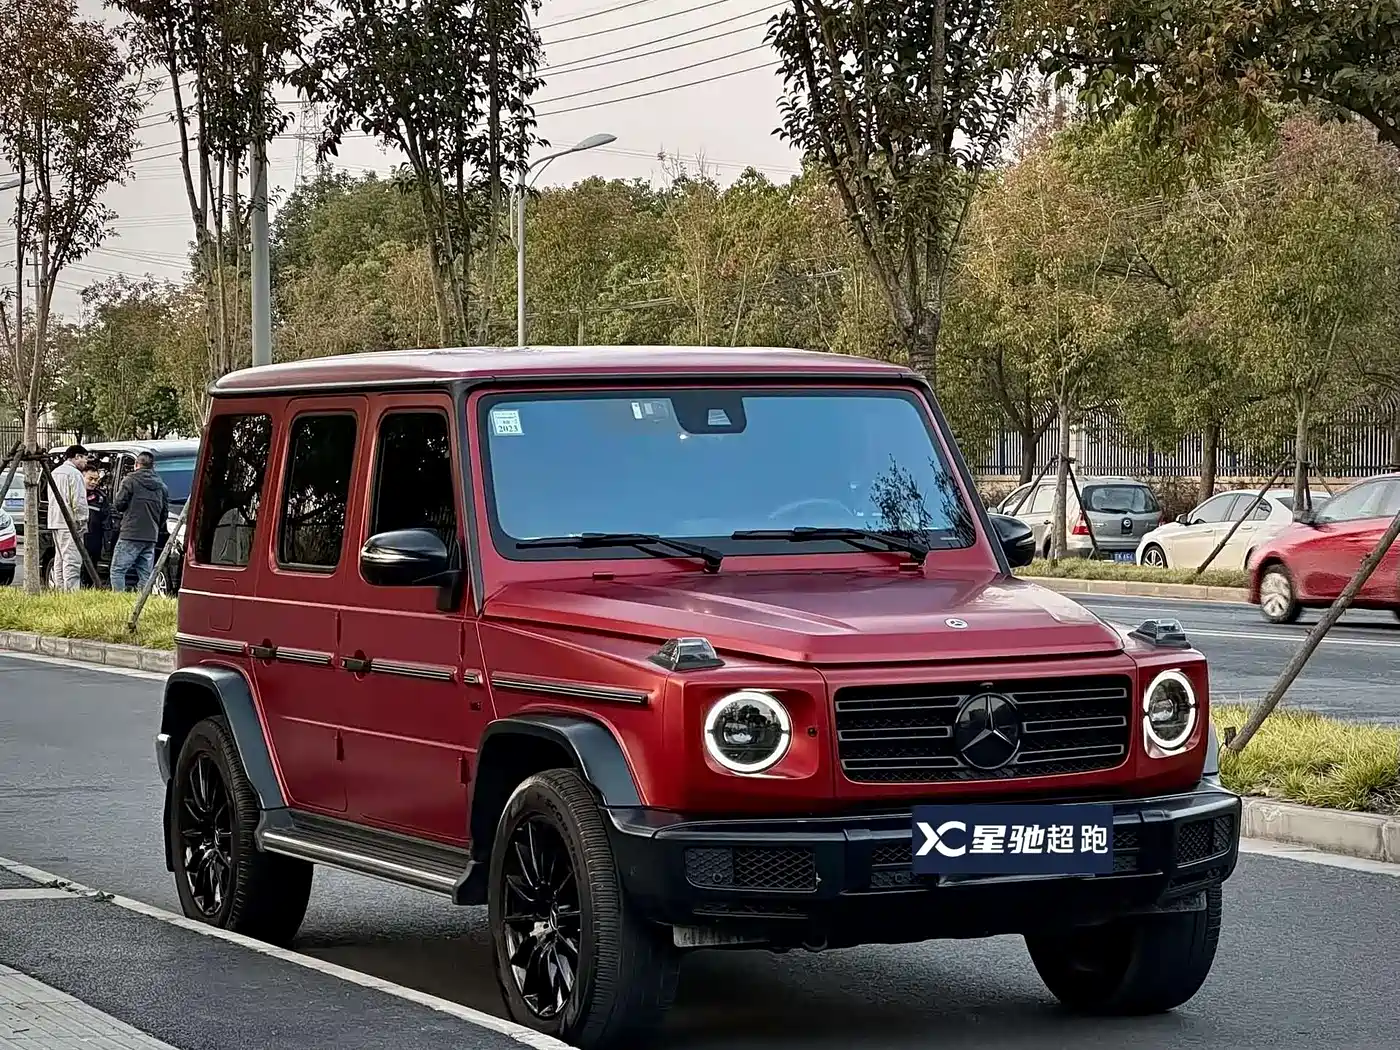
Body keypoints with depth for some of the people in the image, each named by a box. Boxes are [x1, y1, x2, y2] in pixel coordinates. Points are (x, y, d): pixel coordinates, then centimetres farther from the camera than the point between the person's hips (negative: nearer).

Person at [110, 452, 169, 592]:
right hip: (151, 536, 5)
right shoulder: (161, 486, 11)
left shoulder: (130, 481, -6)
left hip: (130, 534, -5)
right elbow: (165, 512, 13)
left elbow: (118, 505, -7)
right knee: (145, 574, 9)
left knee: (118, 570, -3)